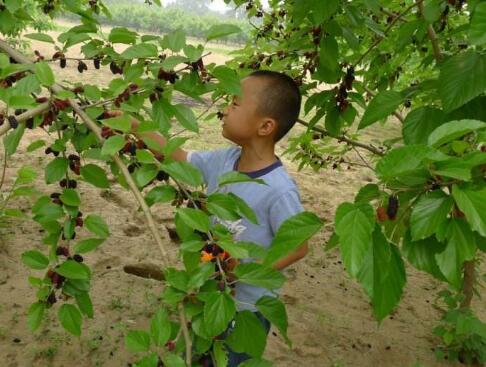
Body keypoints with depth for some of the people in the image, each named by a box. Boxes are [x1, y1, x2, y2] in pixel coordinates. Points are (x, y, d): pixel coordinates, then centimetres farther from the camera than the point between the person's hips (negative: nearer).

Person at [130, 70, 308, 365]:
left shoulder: (279, 191, -31)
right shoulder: (223, 160, -11)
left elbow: (297, 247, -21)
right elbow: (176, 156, 0)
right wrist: (130, 124, -3)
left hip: (248, 308, -6)